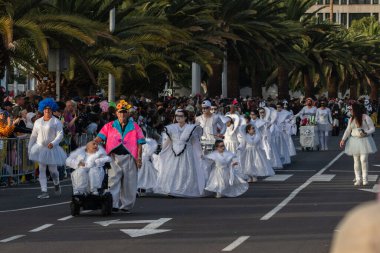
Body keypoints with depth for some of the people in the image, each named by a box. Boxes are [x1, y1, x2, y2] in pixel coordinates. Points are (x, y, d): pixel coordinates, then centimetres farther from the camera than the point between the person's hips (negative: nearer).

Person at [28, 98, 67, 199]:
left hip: (52, 149, -3)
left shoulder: (56, 122, -3)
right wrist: (29, 148, 11)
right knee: (42, 170, -3)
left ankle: (56, 185, 32)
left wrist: (53, 143, -25)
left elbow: (60, 135, -9)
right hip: (40, 148, 3)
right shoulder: (38, 122, 10)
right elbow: (33, 135, 15)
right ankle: (44, 191, -3)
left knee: (53, 169, 1)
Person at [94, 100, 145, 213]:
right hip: (114, 157, 0)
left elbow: (139, 144, 6)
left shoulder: (135, 127, 8)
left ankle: (126, 205, 15)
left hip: (129, 158, 0)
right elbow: (99, 138, 1)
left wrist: (139, 158, -2)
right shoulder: (109, 126, 10)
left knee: (129, 183, 4)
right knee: (113, 180, -10)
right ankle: (113, 204, -13)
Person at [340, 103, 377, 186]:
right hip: (354, 141, 5)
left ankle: (365, 178, 0)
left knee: (363, 159, -9)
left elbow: (372, 128, -4)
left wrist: (366, 133, -22)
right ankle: (358, 179, 8)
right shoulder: (351, 119, 9)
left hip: (364, 141, -5)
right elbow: (348, 130, 13)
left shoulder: (366, 117, -6)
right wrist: (343, 140, 3)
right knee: (356, 160, 3)